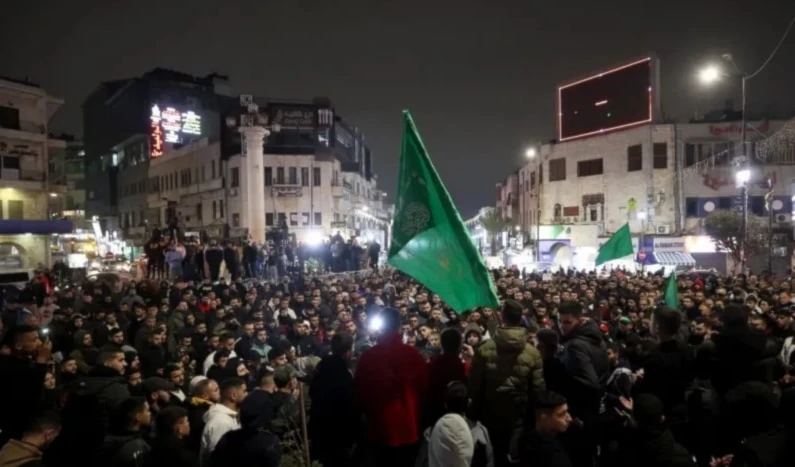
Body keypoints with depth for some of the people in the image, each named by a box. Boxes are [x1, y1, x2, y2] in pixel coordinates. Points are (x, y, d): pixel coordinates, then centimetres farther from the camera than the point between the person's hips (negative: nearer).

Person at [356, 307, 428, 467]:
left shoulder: (368, 356, -10)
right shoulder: (414, 354, -10)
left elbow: (360, 390, 1)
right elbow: (423, 388, 1)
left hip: (380, 427, 0)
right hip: (410, 427, 0)